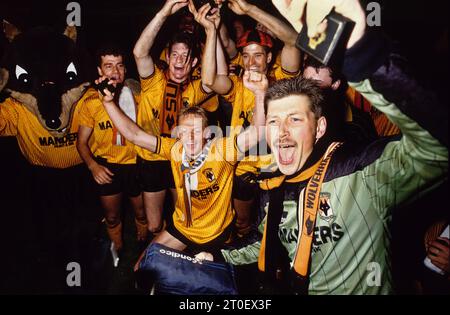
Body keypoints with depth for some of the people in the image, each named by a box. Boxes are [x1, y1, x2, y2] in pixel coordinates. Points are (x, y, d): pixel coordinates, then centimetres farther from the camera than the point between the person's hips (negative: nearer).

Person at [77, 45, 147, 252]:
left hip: (135, 163, 0)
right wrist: (92, 165, -18)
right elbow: (82, 142, -3)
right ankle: (117, 252, 44)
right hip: (106, 166, 0)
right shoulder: (91, 101, -10)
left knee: (142, 214, 16)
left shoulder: (135, 94, -10)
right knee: (112, 217, 19)